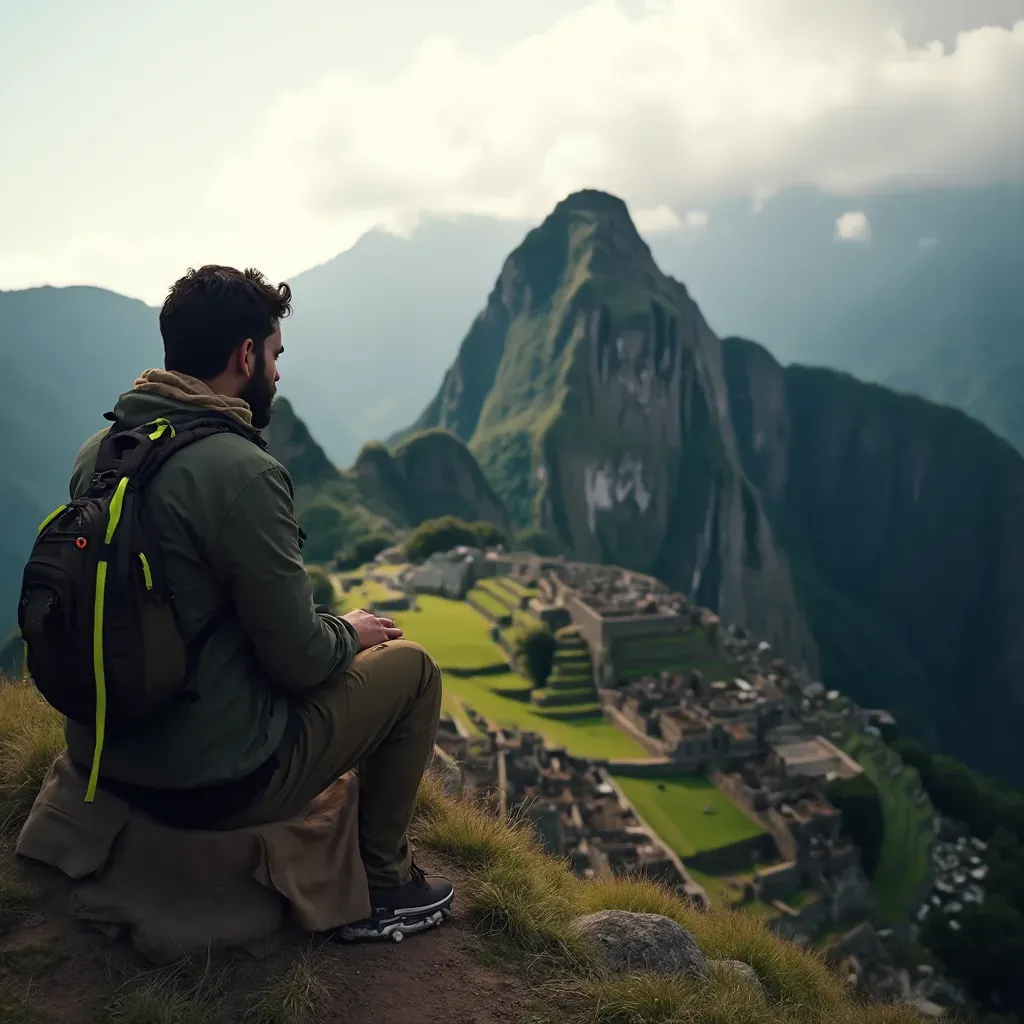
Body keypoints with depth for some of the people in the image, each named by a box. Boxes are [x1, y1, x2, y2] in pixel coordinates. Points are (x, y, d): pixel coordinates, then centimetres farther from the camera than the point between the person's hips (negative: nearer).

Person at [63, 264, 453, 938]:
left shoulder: (98, 453, 1)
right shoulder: (242, 473, -24)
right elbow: (300, 660, -20)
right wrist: (350, 633, 3)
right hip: (215, 783, -8)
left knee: (331, 645, 28)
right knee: (411, 667, 9)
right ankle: (384, 885, 20)